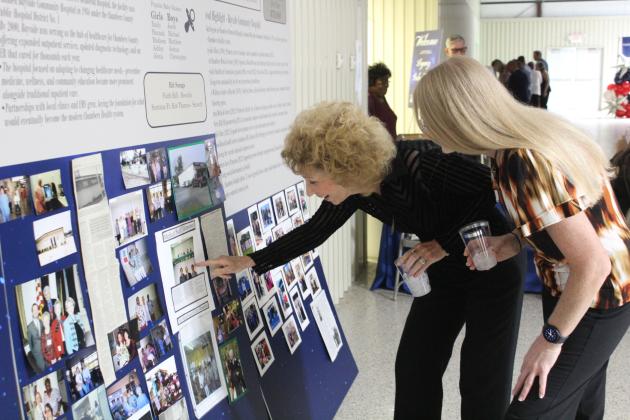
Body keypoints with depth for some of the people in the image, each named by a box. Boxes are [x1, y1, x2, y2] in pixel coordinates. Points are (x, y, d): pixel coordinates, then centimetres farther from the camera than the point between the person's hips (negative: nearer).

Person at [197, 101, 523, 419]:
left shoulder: (419, 166, -35)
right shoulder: (354, 189, -13)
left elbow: (495, 187, -26)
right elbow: (315, 230, 1)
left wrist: (444, 244, -29)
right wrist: (249, 262, -2)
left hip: (491, 268, -6)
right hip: (442, 272, 6)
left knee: (484, 379, 0)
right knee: (414, 366, 8)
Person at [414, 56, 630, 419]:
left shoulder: (523, 166, -32)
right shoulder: (535, 127, -5)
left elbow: (593, 265, -30)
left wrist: (551, 338, -20)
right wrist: (513, 243, -4)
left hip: (598, 298, -9)